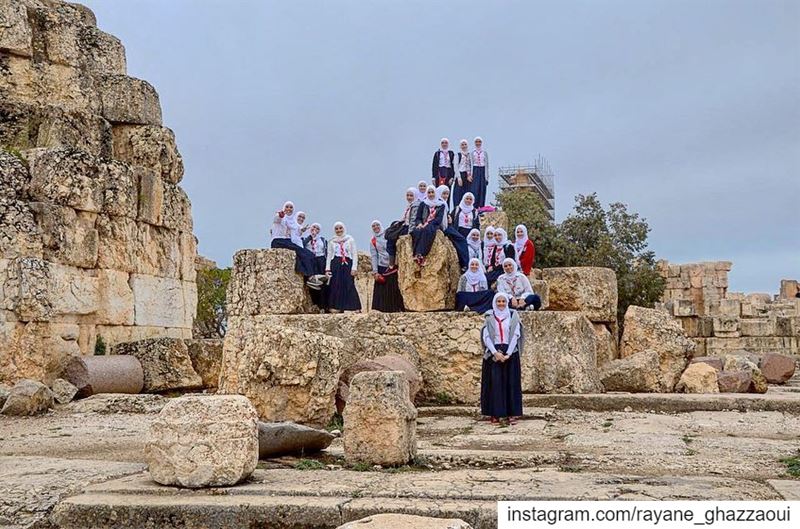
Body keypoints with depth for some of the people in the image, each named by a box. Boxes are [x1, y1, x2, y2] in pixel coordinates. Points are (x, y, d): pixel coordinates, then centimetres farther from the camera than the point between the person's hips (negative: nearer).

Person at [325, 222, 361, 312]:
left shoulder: (350, 239, 7)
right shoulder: (331, 241, 13)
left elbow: (354, 254, 4)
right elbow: (329, 255, 14)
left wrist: (354, 267, -6)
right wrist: (327, 269, 5)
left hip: (347, 265, -2)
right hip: (335, 265, 2)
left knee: (349, 285, -7)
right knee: (336, 286, -2)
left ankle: (354, 308, -7)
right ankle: (335, 307, 0)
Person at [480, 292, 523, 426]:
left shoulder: (513, 316, 5)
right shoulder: (489, 317, 5)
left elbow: (515, 335, -2)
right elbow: (486, 336, -2)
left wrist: (508, 354, -12)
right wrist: (495, 353, -14)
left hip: (510, 353, 0)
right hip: (493, 353, 0)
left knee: (511, 383, 0)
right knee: (495, 383, -3)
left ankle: (512, 414, 4)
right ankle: (495, 415, -1)